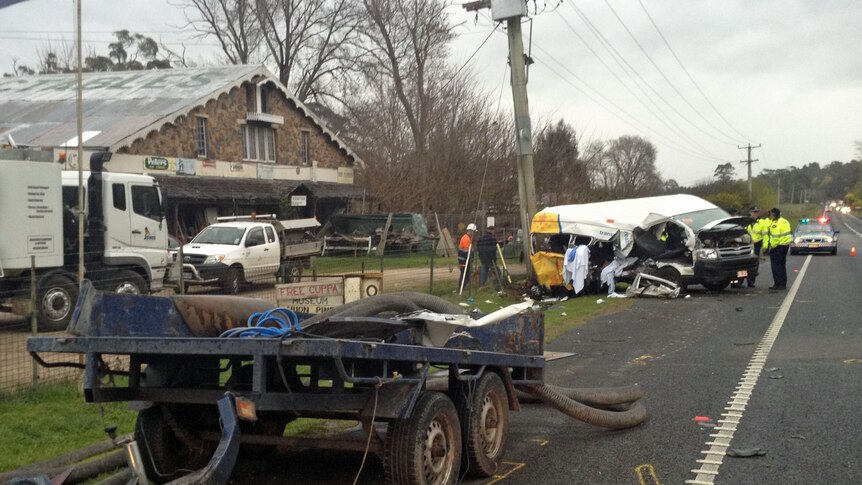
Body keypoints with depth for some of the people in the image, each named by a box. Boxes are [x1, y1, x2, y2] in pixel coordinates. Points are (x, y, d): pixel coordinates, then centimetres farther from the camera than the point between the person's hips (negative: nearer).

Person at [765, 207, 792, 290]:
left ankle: (777, 284, -3)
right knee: (782, 265, 16)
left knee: (776, 265, -2)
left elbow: (775, 237, -24)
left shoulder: (776, 224, -20)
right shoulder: (784, 221, 11)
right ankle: (783, 284, 20)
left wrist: (772, 246, -13)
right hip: (786, 245, 9)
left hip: (777, 246, -9)